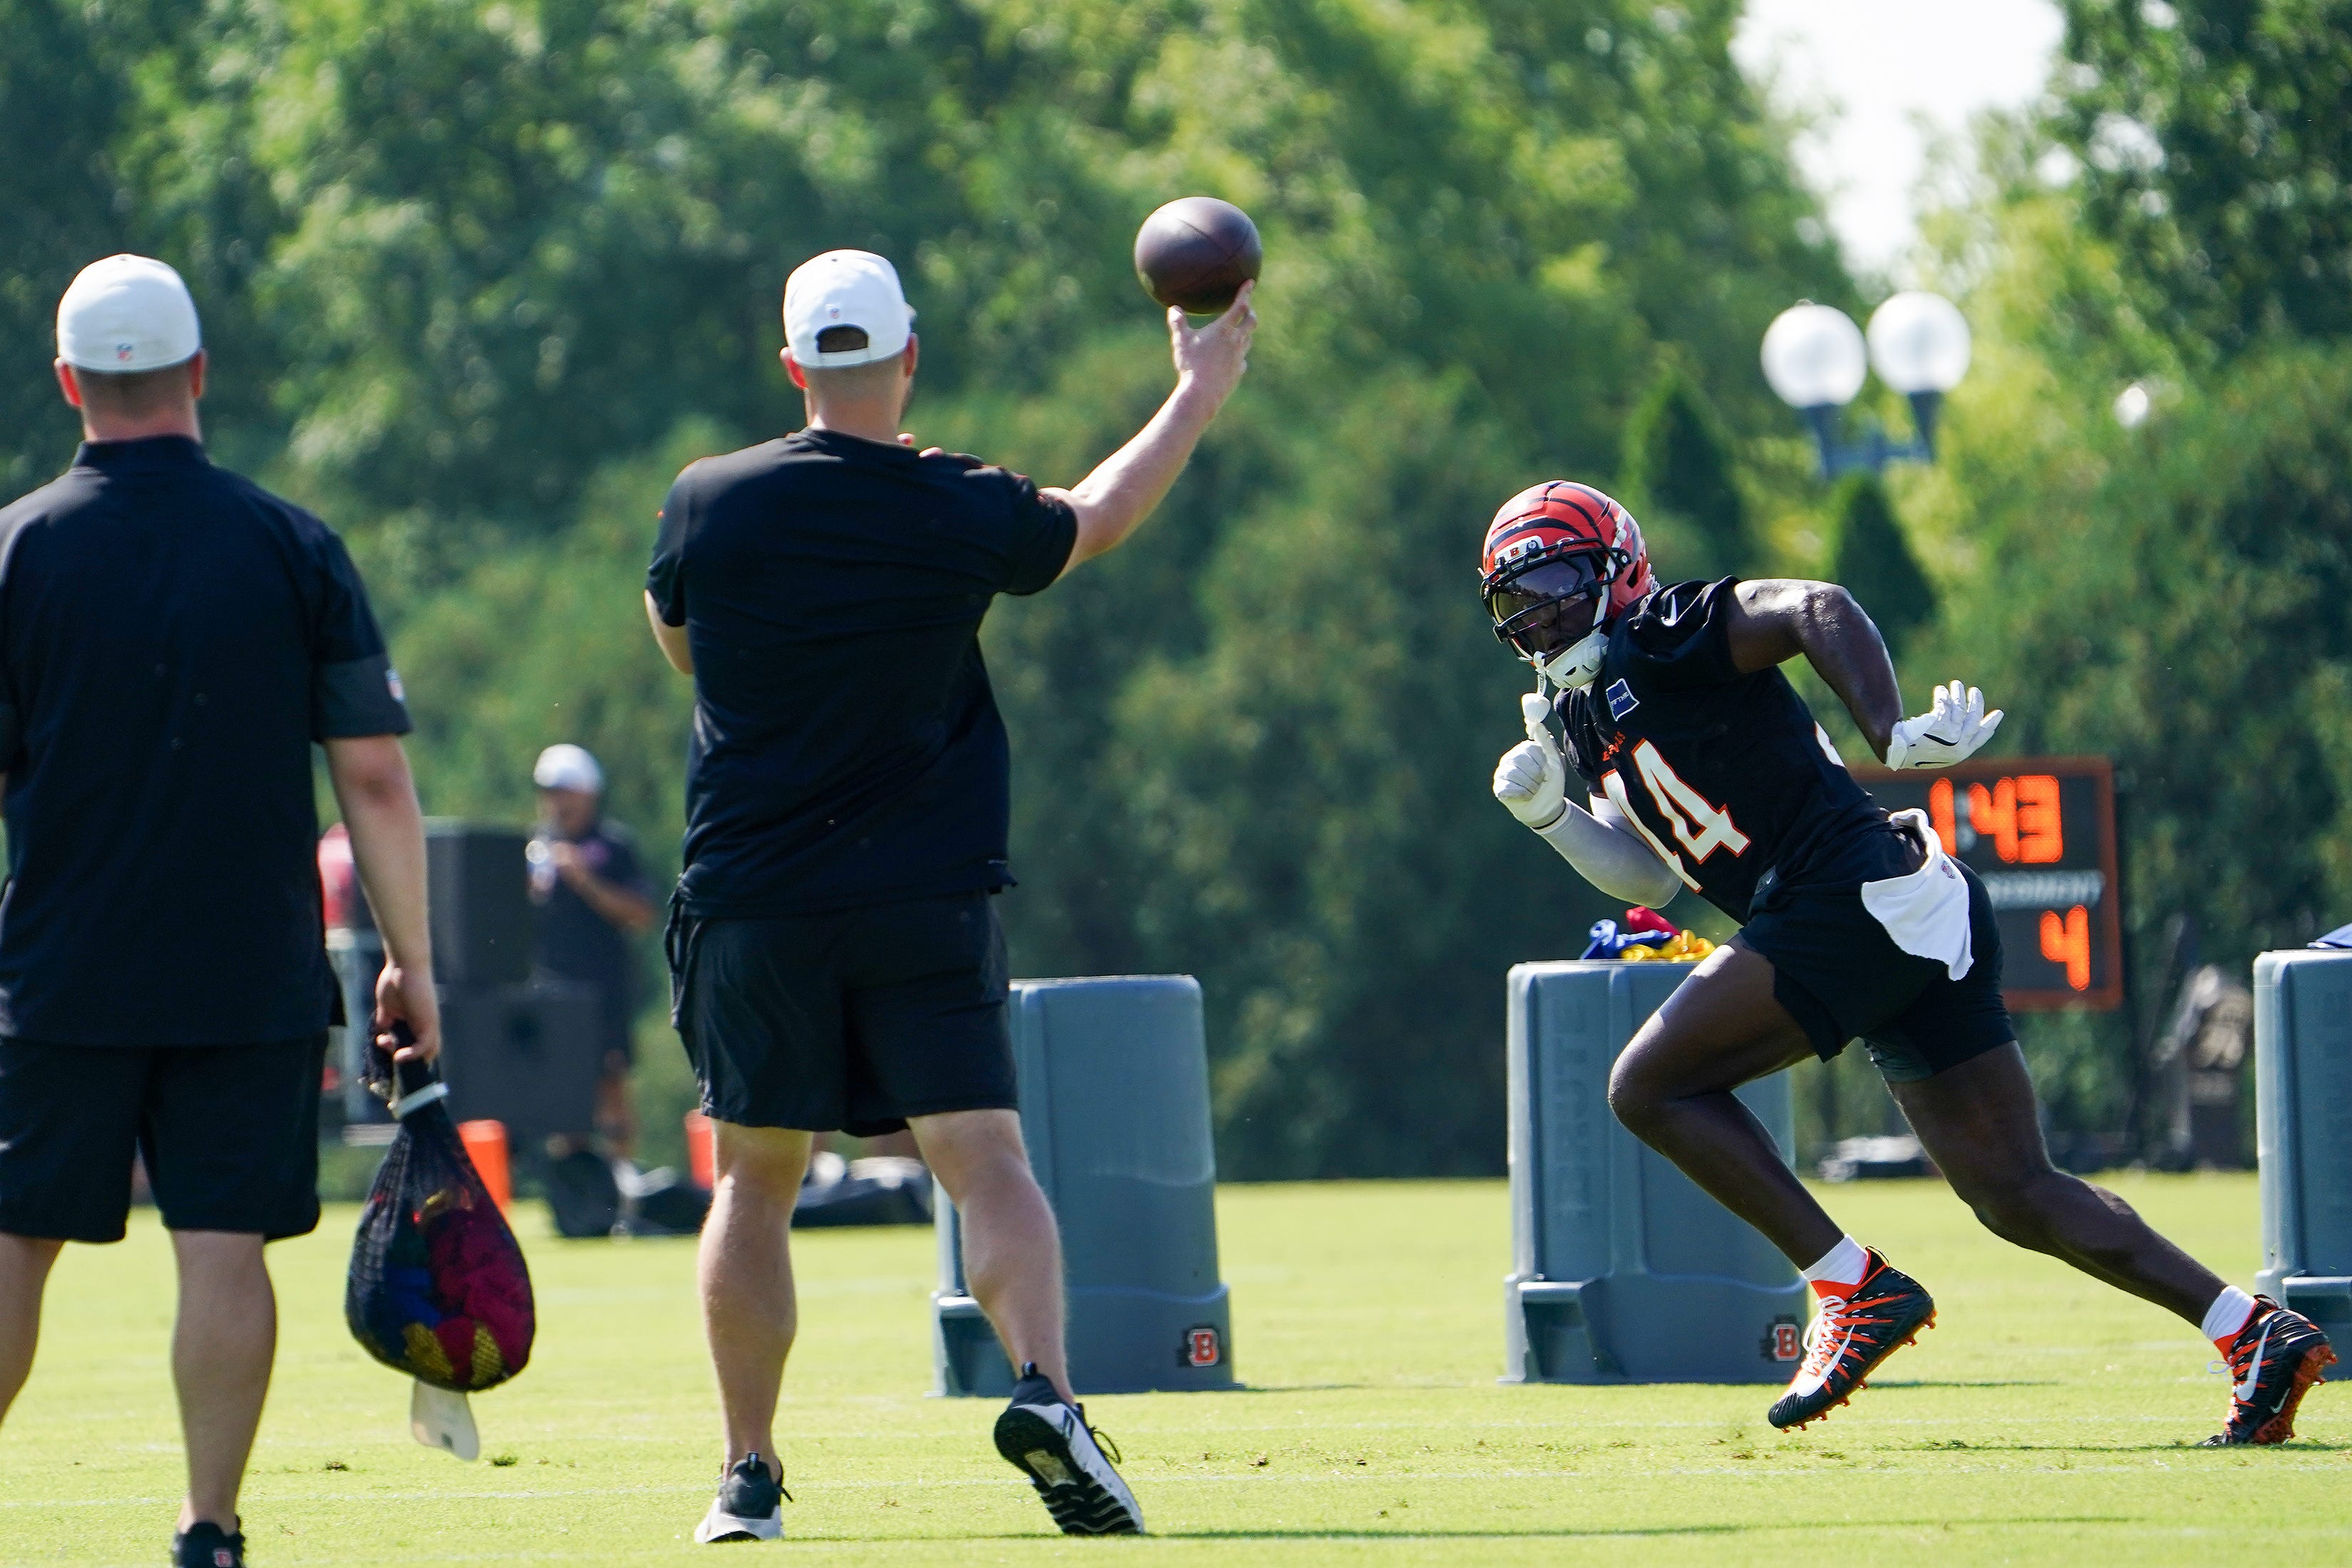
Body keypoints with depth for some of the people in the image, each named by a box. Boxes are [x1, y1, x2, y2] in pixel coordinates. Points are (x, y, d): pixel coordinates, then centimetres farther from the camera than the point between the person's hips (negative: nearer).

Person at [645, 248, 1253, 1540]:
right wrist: (1201, 389, 29)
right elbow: (1097, 518, 16)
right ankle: (1045, 1389, -25)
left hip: (753, 899, 1)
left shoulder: (710, 503, -4)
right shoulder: (961, 514, -5)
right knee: (984, 1157, -2)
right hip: (925, 900, -1)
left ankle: (750, 1473, 10)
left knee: (756, 1181, 10)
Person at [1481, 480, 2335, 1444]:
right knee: (2015, 1194, 7)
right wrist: (1547, 812, 9)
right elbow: (1647, 875, 23)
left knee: (1651, 1087, -6)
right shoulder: (1588, 715, 24)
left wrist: (1890, 735, -29)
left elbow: (1818, 607, -18)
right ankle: (2260, 1333, 2)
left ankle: (1857, 1292, -8)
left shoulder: (1654, 642, -4)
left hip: (1859, 894, -10)